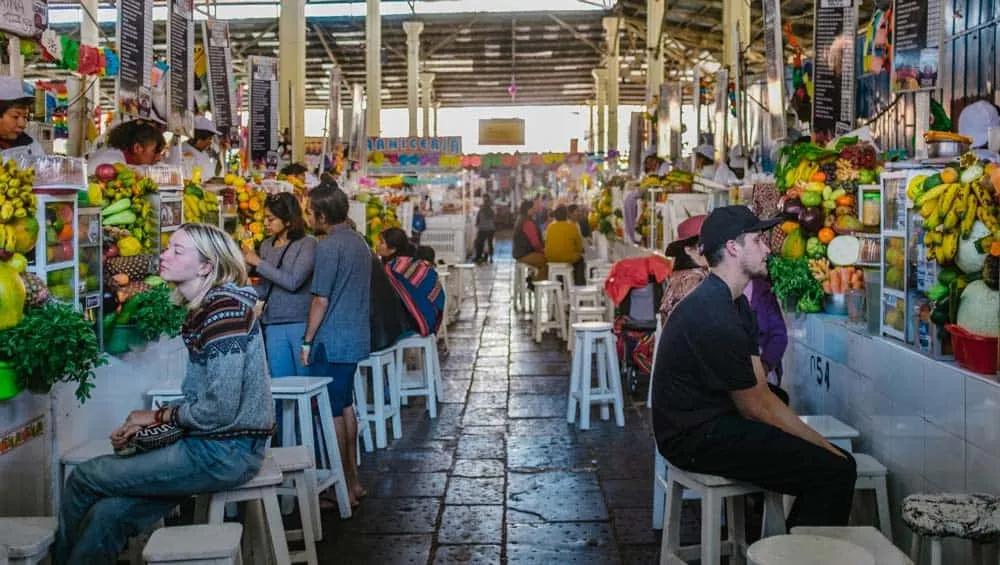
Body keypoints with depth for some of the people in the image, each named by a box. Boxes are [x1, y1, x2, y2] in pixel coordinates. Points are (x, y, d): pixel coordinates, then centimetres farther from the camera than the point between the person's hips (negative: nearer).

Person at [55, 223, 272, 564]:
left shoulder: (225, 309, -18)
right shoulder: (203, 309, 12)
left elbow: (219, 410, -22)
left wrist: (160, 415, -5)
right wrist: (145, 423, 2)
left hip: (226, 451, -8)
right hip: (210, 444, 8)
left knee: (84, 478, -2)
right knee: (107, 513, -4)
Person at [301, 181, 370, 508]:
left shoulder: (329, 246, -16)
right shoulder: (359, 242, 12)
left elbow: (321, 300, -17)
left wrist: (307, 341, -9)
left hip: (332, 341, -9)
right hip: (356, 338, 9)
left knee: (332, 413, -1)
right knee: (346, 407, 17)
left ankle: (343, 488, 5)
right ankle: (353, 479, 24)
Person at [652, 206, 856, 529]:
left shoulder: (734, 303, 12)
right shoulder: (714, 316, -21)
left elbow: (761, 391, 8)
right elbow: (755, 408, -15)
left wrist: (819, 442, 2)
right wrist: (819, 444, -6)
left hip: (713, 424, 10)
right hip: (697, 438, -10)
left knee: (841, 461, 7)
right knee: (834, 473, -15)